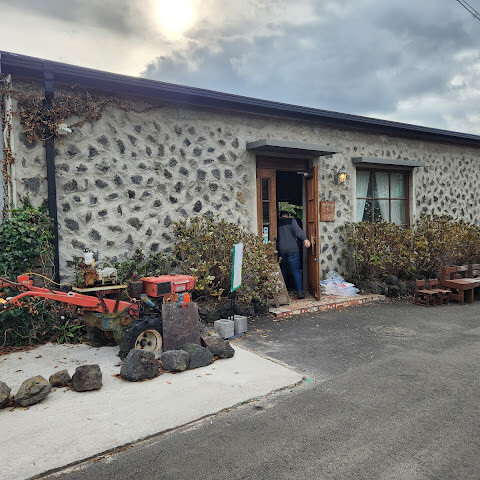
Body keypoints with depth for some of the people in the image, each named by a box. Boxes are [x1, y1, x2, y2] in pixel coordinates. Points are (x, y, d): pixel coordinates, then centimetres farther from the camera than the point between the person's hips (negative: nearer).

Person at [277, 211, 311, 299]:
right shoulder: (291, 221, 4)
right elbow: (298, 230, -14)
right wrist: (305, 239, -26)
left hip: (280, 249, 3)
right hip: (292, 249, -2)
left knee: (282, 270, 14)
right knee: (296, 270, -1)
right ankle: (300, 291, -7)